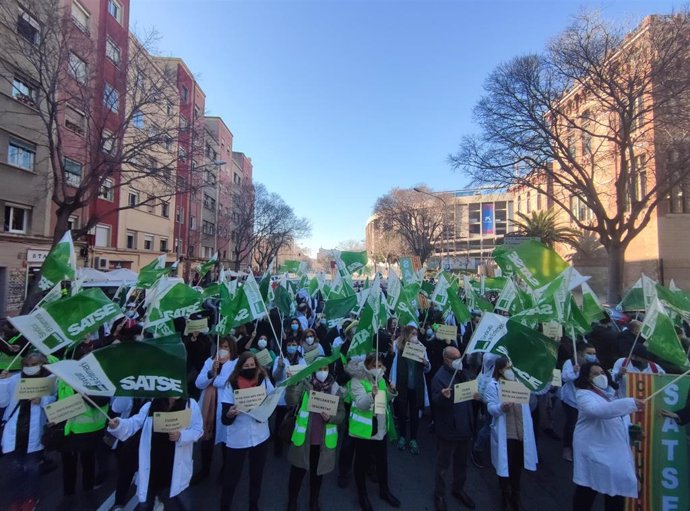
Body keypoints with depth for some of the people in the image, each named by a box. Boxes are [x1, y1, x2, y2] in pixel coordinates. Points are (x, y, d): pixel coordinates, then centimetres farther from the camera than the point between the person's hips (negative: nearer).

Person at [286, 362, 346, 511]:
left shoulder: (335, 388, -5)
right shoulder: (305, 384, -10)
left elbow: (342, 413, -2)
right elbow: (291, 401, -23)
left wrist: (330, 417, -21)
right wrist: (292, 384, -37)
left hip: (324, 440, 2)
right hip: (303, 438, -1)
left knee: (318, 473, 19)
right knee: (297, 472, 12)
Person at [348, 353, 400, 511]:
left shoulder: (381, 379, 2)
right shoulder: (357, 381, -18)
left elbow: (386, 400, 13)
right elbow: (361, 405, -27)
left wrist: (391, 392, -9)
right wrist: (371, 394, -46)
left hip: (381, 427, 6)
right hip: (363, 428, -5)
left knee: (382, 460, 19)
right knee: (362, 461, 11)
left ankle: (384, 490, 41)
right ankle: (362, 494, 32)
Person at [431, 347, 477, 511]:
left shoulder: (461, 373, 3)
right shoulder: (440, 377, -23)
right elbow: (435, 401, -29)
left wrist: (474, 395, 0)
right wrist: (443, 396, -48)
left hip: (465, 426, 7)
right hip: (448, 429, -7)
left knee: (462, 462, 25)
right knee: (443, 465, 11)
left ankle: (458, 489, 46)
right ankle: (439, 496, 30)